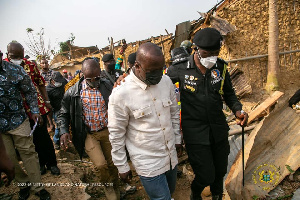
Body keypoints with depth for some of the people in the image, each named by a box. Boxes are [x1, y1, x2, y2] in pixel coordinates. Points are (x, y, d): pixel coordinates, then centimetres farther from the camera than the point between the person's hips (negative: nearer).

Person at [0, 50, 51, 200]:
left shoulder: (15, 70, -6)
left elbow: (30, 92, 2)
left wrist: (35, 112, -1)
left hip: (17, 120, -2)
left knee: (28, 152, 4)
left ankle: (37, 187, 19)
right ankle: (23, 183, 33)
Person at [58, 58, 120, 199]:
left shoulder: (107, 87, -5)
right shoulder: (73, 92, -6)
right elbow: (63, 114, 4)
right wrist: (63, 131, -11)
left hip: (107, 132, 2)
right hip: (88, 135, -1)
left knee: (112, 164, 12)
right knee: (101, 165, -14)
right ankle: (106, 185, 22)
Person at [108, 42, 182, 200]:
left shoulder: (166, 81, -5)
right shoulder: (121, 94, -21)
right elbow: (116, 134, -12)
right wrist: (122, 167, -4)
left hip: (171, 156, 6)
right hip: (148, 163, -5)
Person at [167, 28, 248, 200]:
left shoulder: (221, 67, -2)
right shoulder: (180, 69, -14)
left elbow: (229, 93, 11)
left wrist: (238, 109, -7)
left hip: (219, 128, 5)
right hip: (195, 132, -4)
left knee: (221, 171, 21)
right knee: (206, 176, 0)